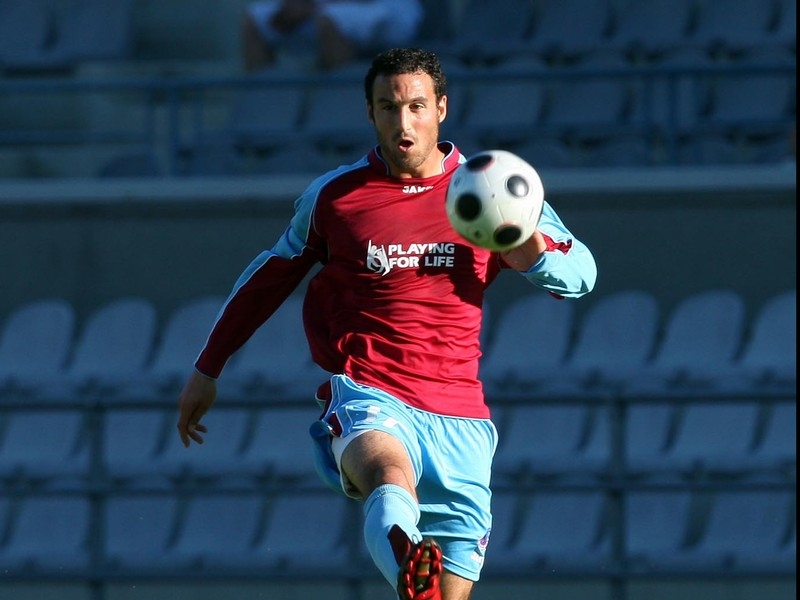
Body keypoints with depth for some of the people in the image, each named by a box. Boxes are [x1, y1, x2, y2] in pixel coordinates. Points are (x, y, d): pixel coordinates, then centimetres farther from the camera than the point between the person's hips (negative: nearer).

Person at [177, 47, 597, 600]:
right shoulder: (333, 197, 8)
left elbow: (580, 274, 11)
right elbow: (270, 277, 23)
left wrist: (531, 249, -12)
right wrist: (208, 369, 28)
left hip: (459, 414, 3)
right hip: (368, 395, -3)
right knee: (390, 472, -39)